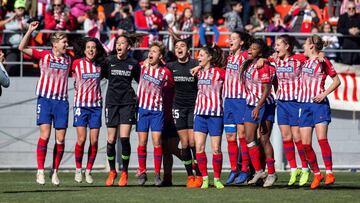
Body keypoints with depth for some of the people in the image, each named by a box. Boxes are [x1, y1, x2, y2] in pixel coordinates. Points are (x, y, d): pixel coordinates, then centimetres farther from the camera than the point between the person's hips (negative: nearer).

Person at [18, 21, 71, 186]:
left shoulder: (68, 59, 10)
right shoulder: (44, 55, 1)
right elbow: (22, 48, -4)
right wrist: (30, 31, -12)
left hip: (62, 101, 3)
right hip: (45, 99, -3)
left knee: (60, 139, 0)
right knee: (45, 135, -11)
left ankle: (55, 172, 11)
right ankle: (40, 171, -6)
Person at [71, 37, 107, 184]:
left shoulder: (100, 65, 4)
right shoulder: (77, 63, -3)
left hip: (96, 105, 3)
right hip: (81, 104, -3)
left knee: (94, 140, -1)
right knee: (81, 139, -11)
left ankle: (89, 171, 10)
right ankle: (78, 169, 5)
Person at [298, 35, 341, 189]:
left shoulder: (322, 61, -3)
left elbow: (337, 81, 1)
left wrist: (324, 94, -10)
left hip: (319, 104, -6)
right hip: (304, 105, 6)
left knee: (322, 138, -17)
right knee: (306, 143, -1)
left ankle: (329, 173, -14)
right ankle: (316, 174, 11)